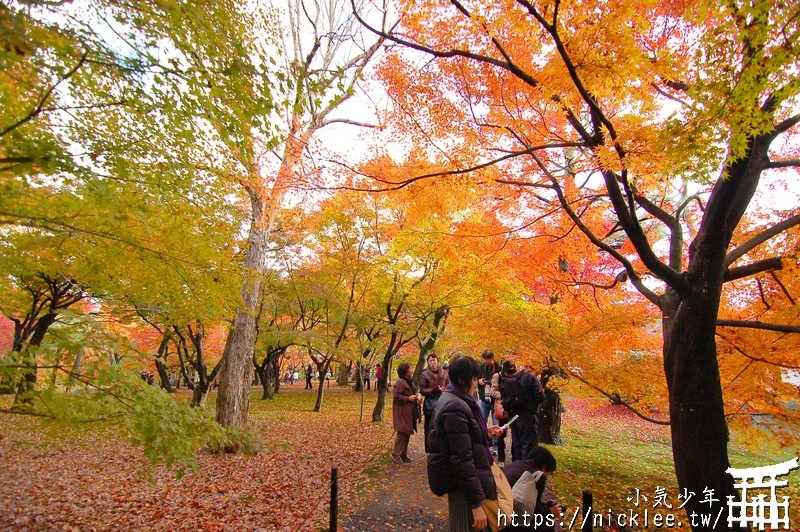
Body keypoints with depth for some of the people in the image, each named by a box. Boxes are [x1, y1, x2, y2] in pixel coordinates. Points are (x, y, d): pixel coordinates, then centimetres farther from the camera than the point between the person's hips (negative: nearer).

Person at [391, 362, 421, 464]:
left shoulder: (410, 382, 15)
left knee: (407, 433, 12)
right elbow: (396, 396, -21)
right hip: (402, 412, -9)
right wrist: (408, 398, -19)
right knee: (402, 433, -8)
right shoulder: (400, 383, -15)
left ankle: (403, 454, 22)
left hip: (410, 413, 9)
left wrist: (417, 397, 7)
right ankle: (395, 454, 5)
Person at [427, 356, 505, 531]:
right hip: (463, 483, -10)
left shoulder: (449, 399, 7)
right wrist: (476, 503, -24)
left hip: (456, 477, 10)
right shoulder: (455, 408, -25)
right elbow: (462, 459, -27)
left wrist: (484, 433, 9)